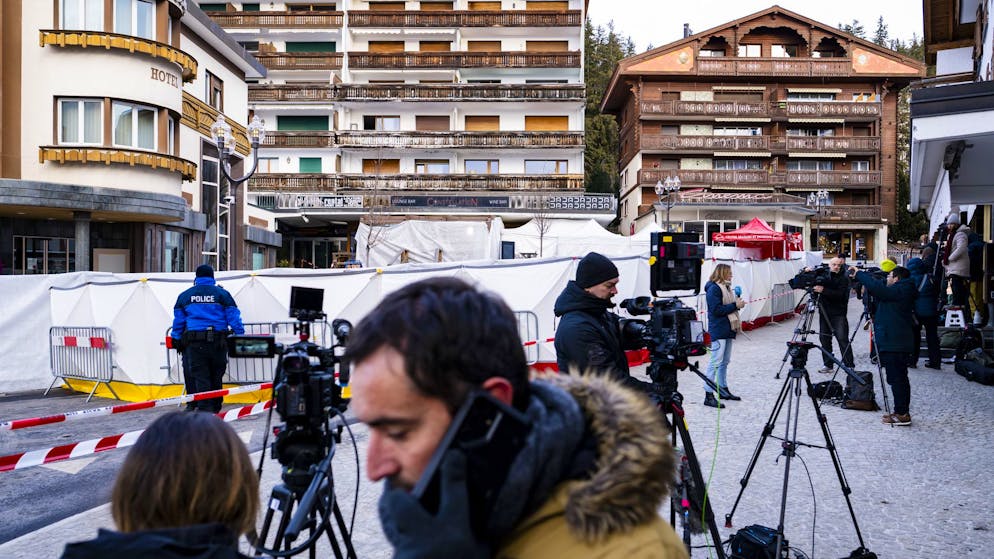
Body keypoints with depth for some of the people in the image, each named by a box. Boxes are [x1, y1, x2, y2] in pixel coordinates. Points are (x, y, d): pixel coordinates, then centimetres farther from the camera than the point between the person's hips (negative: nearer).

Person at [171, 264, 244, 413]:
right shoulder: (222, 294, 4)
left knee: (199, 376, 1)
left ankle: (204, 408, -6)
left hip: (194, 343, 0)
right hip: (218, 342, 0)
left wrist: (177, 341, 18)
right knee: (216, 375, 11)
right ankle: (215, 407, 20)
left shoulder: (184, 295, 9)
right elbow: (234, 318, 1)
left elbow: (178, 321, 12)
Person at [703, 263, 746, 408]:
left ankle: (723, 390, 25)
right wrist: (735, 305, -16)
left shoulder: (726, 287, 17)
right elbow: (717, 310, -20)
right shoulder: (713, 289, -13)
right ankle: (709, 395, -10)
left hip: (728, 329, 10)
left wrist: (737, 303, 4)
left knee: (725, 361, 15)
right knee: (716, 362, -11)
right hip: (718, 330, -10)